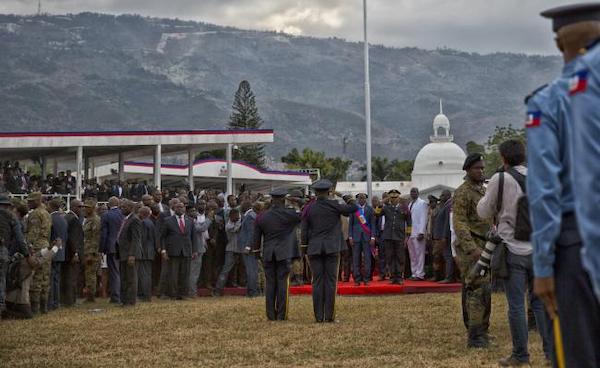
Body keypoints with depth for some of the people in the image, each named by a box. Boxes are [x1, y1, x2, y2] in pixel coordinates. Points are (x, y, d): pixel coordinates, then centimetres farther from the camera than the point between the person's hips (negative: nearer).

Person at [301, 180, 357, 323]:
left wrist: (305, 249, 13)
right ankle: (329, 315, -4)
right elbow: (354, 208, 1)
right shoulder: (334, 205, -4)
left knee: (317, 281, 3)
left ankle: (319, 316, 0)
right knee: (331, 281, -1)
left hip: (314, 248, 2)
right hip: (332, 248, -2)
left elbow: (304, 231, 4)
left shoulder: (309, 208, 3)